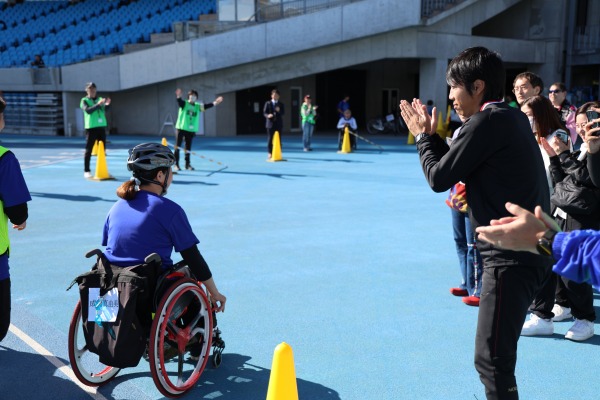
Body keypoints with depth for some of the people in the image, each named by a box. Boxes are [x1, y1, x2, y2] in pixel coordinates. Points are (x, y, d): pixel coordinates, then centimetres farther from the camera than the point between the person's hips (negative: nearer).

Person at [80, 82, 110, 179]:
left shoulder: (100, 99, 13)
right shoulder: (84, 100, 1)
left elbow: (104, 111, 4)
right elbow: (88, 110, -18)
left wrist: (106, 105, -16)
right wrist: (98, 104, -30)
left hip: (101, 127, 5)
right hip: (91, 127, -4)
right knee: (88, 150, -4)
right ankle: (87, 171, 0)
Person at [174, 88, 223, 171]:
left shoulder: (198, 106, 8)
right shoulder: (184, 103, -3)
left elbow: (206, 106, -2)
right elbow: (179, 101, -22)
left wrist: (214, 103, -18)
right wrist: (178, 96, -46)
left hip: (191, 130, 4)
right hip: (181, 128, -4)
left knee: (188, 148, 10)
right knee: (177, 147, -3)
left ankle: (187, 164, 19)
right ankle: (176, 164, 3)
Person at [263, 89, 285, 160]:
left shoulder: (281, 104, 11)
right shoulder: (268, 103, 6)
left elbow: (283, 113, 2)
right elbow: (264, 112, 1)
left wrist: (279, 111, -19)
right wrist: (268, 115, -21)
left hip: (279, 124, 2)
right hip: (270, 123, -2)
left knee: (278, 139, 3)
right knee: (270, 139, -4)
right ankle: (270, 153, 0)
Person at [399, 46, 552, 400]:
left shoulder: (488, 121, -14)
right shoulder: (513, 118, 14)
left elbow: (439, 178, -10)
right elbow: (462, 167, 19)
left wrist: (423, 138, 6)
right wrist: (433, 137, 14)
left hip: (511, 257, -10)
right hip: (528, 251, 10)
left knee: (492, 359, -6)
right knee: (497, 354, 22)